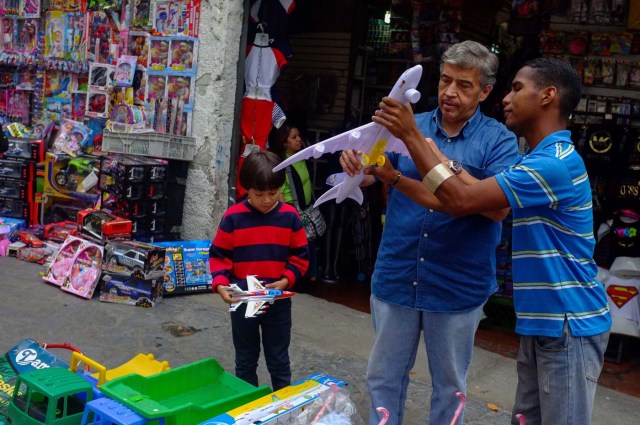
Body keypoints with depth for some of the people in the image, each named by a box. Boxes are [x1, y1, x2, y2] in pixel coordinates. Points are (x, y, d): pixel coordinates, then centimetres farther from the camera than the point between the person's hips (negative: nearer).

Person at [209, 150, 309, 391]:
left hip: (278, 302, 0)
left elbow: (300, 255, 1)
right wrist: (220, 283, -19)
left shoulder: (290, 216, -5)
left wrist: (286, 280, -14)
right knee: (245, 360, 16)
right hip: (242, 301, 0)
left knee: (279, 360, 13)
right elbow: (219, 254, -4)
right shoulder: (233, 216, -9)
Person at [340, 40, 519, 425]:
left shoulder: (499, 140, -5)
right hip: (396, 277, 3)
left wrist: (448, 166, -27)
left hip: (457, 287, -2)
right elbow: (370, 176, -5)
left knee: (449, 386, 16)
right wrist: (358, 165, -27)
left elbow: (499, 207, -17)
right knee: (383, 378, 16)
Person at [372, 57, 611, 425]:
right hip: (543, 323, 10)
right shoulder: (541, 160, 14)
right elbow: (467, 201, 12)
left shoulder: (555, 163, -21)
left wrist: (411, 135, -19)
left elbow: (461, 201, -26)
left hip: (568, 325, -10)